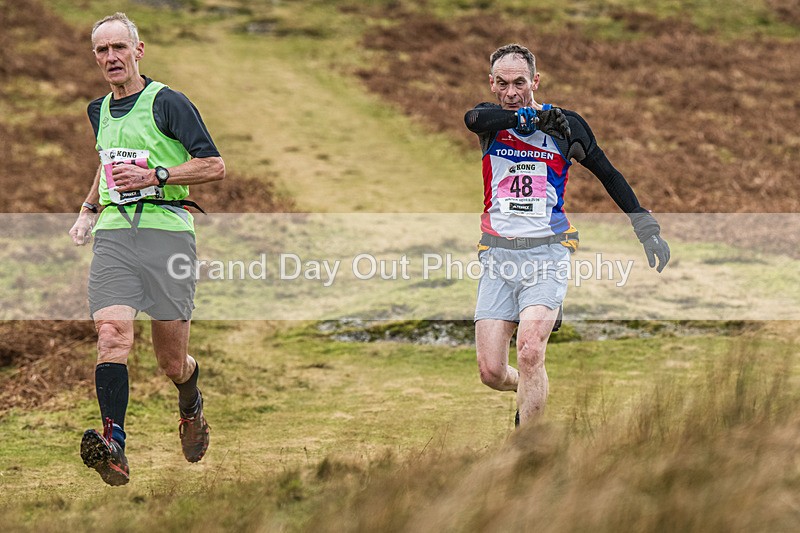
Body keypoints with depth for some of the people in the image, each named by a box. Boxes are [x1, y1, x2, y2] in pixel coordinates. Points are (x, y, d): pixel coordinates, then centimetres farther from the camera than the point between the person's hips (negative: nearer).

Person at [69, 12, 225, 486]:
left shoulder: (167, 103, -3)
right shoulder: (100, 111, 17)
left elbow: (215, 166, -6)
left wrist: (155, 176, -14)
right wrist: (90, 208, 26)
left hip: (167, 229, -4)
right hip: (113, 234, 4)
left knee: (172, 362, 3)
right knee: (113, 334, -21)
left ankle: (192, 408, 39)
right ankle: (114, 446, -33)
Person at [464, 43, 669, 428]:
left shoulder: (565, 125, 4)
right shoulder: (490, 120, 7)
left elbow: (608, 175, 14)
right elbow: (473, 118, -19)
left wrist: (646, 229, 11)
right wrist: (532, 118, -32)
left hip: (547, 252, -2)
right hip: (497, 255, 2)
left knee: (529, 351, -24)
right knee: (491, 372, -2)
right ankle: (531, 394, 33)